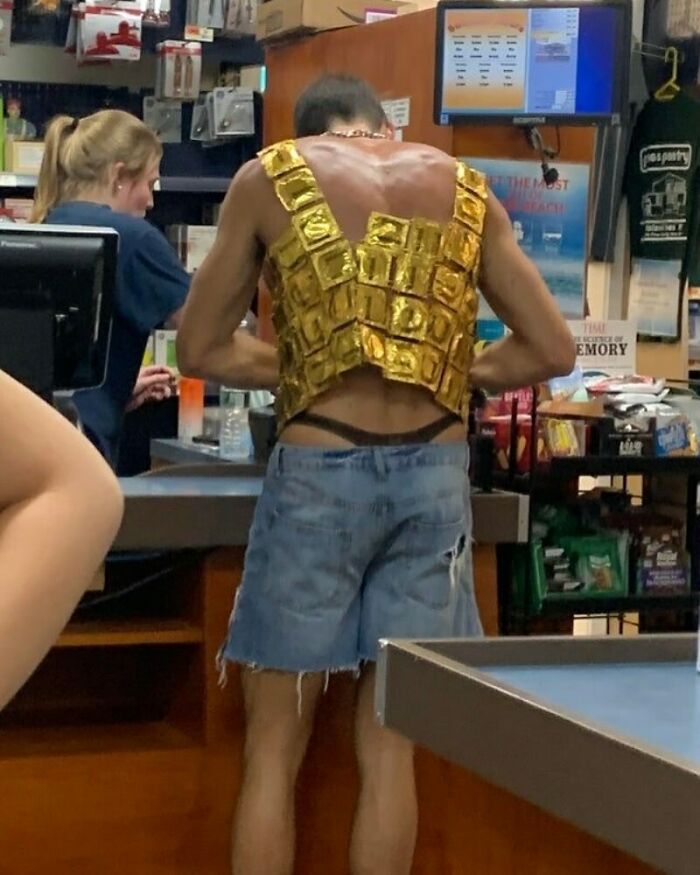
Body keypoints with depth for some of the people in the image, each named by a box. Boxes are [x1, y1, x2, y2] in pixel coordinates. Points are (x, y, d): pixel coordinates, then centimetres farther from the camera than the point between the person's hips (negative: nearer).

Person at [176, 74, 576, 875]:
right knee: (389, 745, 10)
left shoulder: (270, 177, 4)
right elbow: (551, 350, 12)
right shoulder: (465, 189, 11)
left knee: (274, 748, 7)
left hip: (320, 470, -2)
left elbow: (199, 351, 7)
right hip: (435, 472, 3)